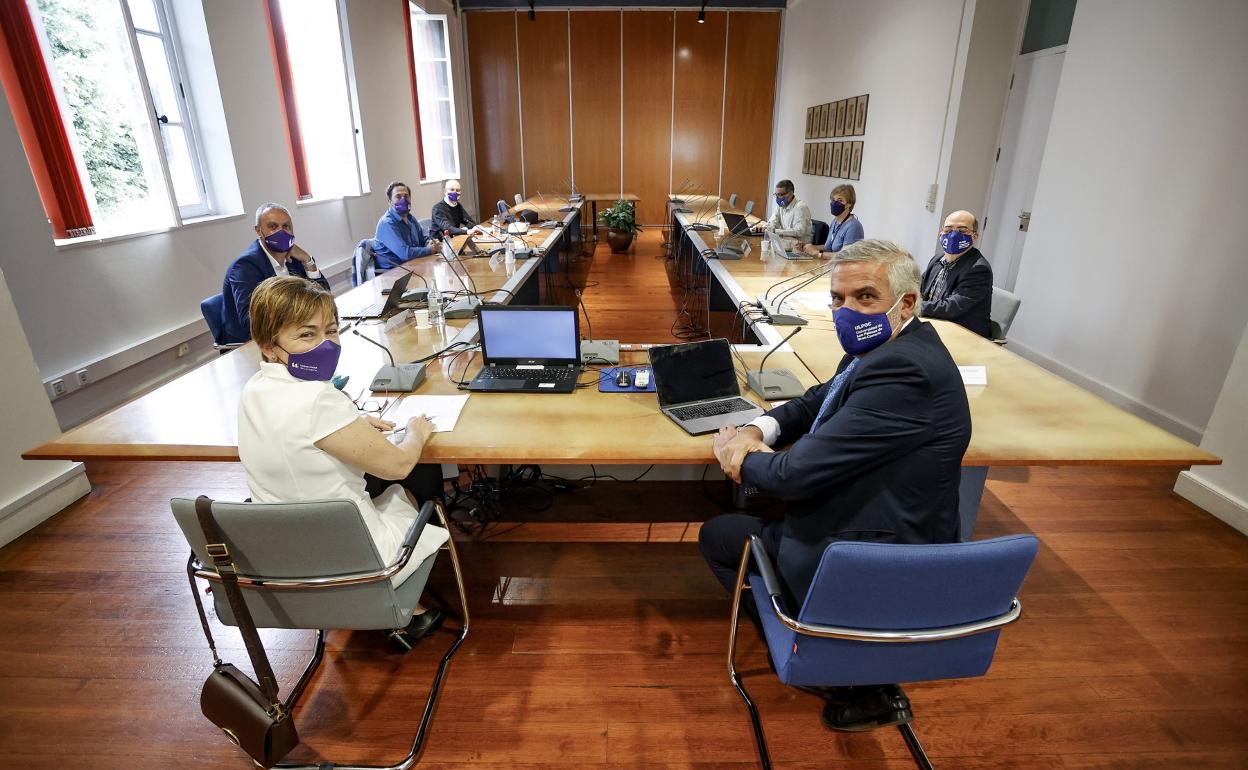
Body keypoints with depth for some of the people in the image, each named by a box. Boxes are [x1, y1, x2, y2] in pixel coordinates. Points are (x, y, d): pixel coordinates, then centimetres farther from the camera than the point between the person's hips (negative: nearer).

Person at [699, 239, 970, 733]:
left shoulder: (903, 370, -29)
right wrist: (757, 430, -3)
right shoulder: (887, 348, 2)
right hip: (893, 543, 10)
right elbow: (821, 399, 15)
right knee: (739, 518, 26)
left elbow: (797, 474, -29)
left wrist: (737, 454, -8)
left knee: (717, 536, 8)